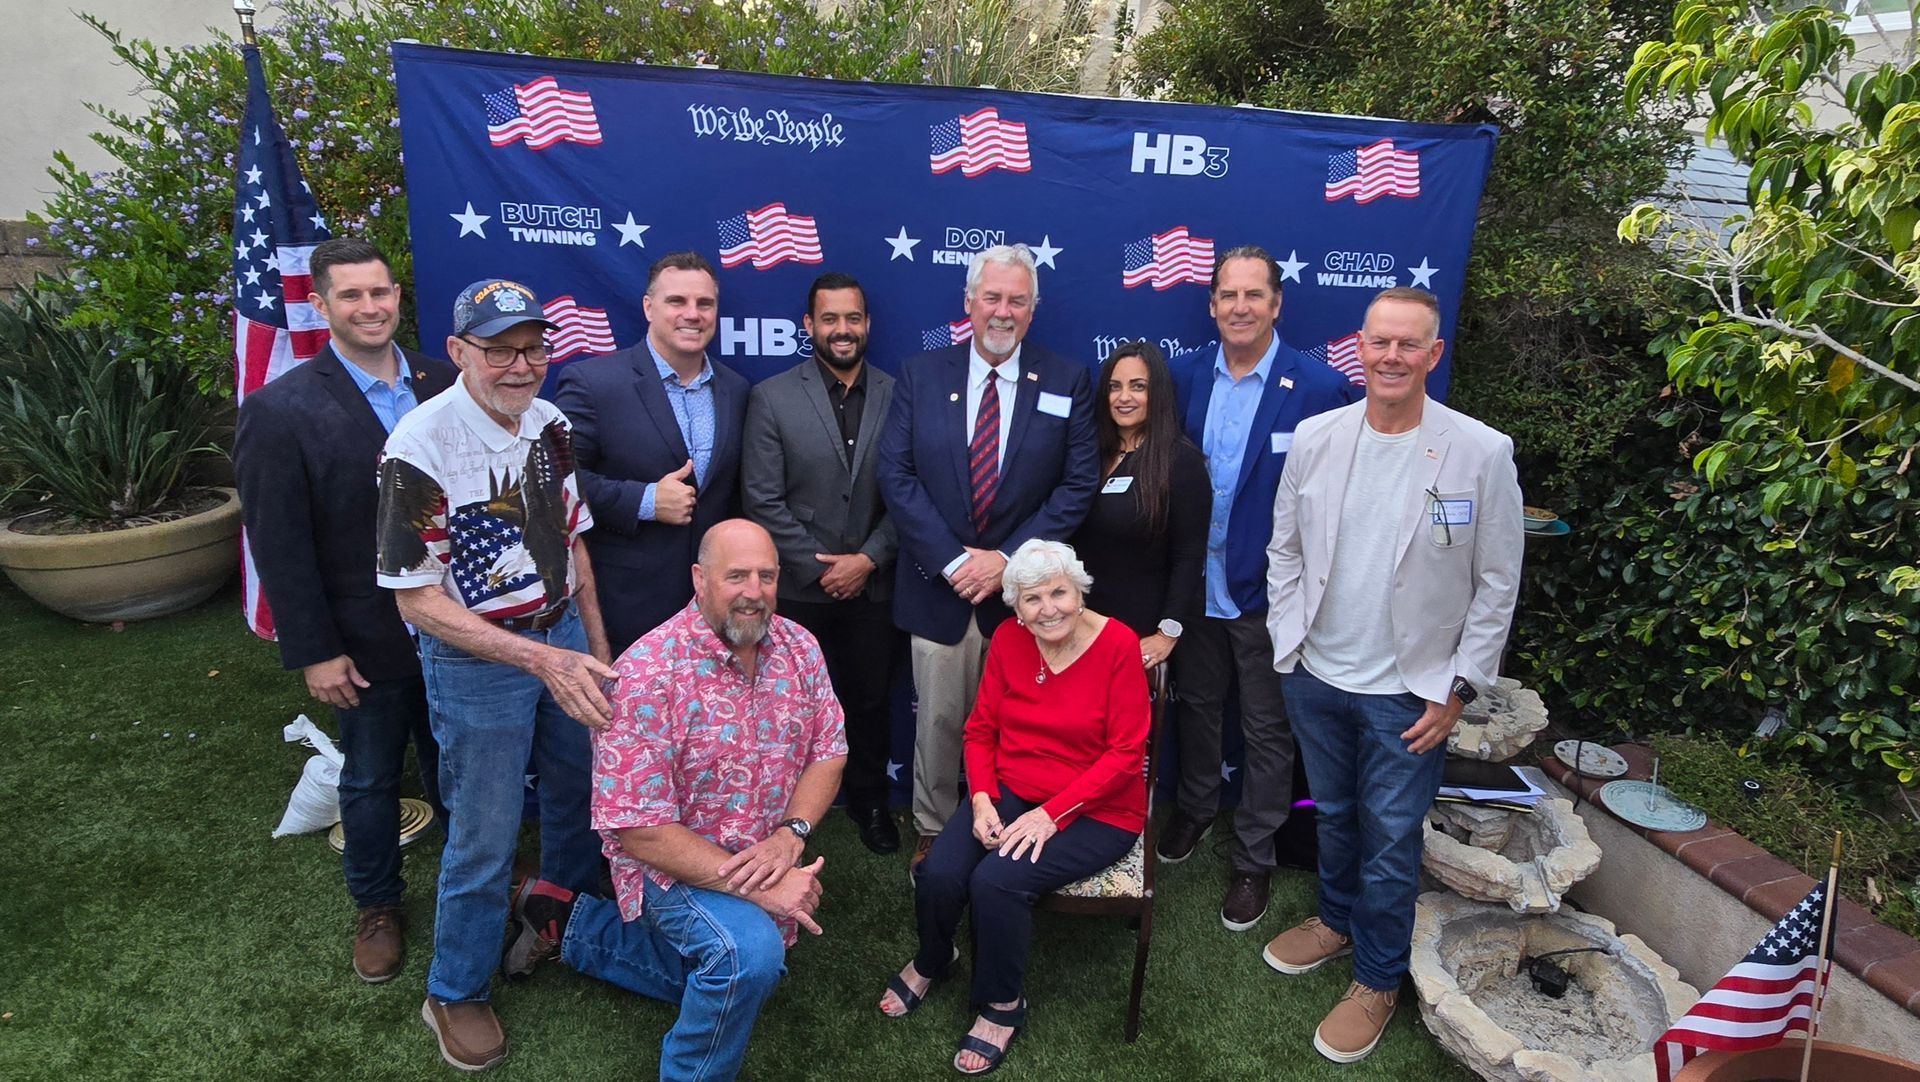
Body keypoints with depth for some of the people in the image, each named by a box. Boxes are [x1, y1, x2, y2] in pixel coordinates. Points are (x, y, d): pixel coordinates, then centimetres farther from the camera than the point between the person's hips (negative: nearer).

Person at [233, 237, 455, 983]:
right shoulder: (280, 412, -14)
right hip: (369, 640, -3)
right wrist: (315, 652, -12)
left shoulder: (443, 384, -3)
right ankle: (376, 905, 38)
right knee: (370, 780, 16)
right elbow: (280, 549, -12)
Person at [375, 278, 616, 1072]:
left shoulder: (550, 425, -3)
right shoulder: (420, 446, -22)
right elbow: (417, 598, -19)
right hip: (476, 658, -6)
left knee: (577, 794, 22)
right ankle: (454, 994, 33)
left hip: (563, 638, 6)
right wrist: (538, 658, -27)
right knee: (484, 837, 8)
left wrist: (596, 646, 9)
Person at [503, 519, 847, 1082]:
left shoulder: (798, 646, -9)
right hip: (673, 861, -7)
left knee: (721, 981, 24)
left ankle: (570, 923, 37)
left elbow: (828, 752, -2)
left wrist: (790, 834, -21)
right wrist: (754, 887, -29)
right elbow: (639, 831, -26)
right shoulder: (646, 675, -26)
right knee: (750, 953, -32)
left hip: (763, 856, 7)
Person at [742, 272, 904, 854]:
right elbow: (763, 500, -7)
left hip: (872, 584, 2)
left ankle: (869, 800, 34)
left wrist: (868, 559, -10)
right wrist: (819, 568, -11)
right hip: (798, 588, -1)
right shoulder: (771, 397, -4)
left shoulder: (896, 396, 1)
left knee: (871, 699, 14)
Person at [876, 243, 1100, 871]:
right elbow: (896, 475, -4)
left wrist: (1007, 558, -13)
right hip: (941, 585, 1)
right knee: (938, 722, 11)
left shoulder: (1067, 383, 1)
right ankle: (933, 832, 31)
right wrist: (953, 560, -13)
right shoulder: (920, 376, 3)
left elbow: (1079, 484, -4)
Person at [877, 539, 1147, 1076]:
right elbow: (981, 729, 5)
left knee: (996, 881, -27)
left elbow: (1126, 753, -15)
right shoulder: (1008, 639, -2)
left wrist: (1051, 814, -20)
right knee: (938, 874, -20)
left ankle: (1003, 1005, 3)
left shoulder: (1118, 644, -15)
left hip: (1095, 810, -4)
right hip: (1010, 791, 4)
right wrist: (981, 800, -12)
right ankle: (932, 960, 17)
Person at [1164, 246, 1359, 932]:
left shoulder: (1319, 388, -14)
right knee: (1196, 707, 22)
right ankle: (1195, 808, 46)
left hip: (1269, 592, -4)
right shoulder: (1193, 383, 1)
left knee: (1267, 731, 11)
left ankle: (1253, 859, 29)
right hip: (1198, 585, 4)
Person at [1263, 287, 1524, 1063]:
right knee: (1333, 814, 21)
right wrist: (1287, 644, 4)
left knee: (1390, 839, 8)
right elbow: (1285, 550, 6)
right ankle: (1336, 920, 46)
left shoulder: (1482, 453, -12)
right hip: (1316, 677, 3)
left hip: (1409, 691, -3)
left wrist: (1460, 690, -7)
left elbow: (1497, 584, -7)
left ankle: (1377, 981, 29)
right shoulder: (1315, 438, -3)